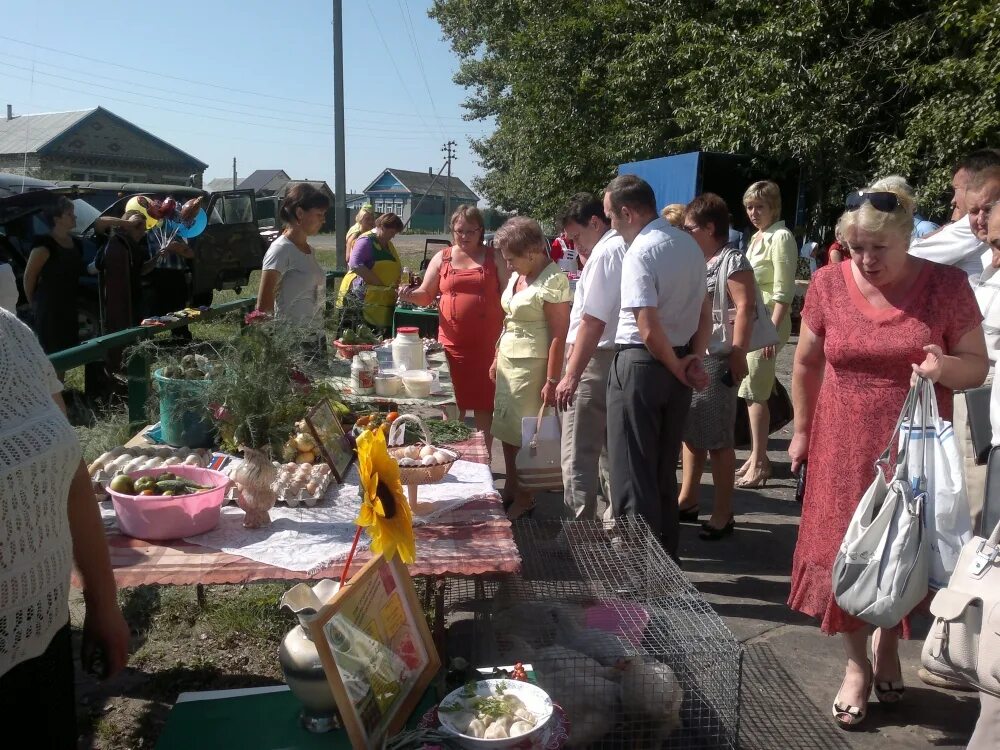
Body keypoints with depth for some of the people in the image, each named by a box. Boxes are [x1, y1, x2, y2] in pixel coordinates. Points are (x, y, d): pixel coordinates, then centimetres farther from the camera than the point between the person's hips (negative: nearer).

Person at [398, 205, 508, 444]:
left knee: (484, 404, 4)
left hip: (487, 343, -1)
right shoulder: (442, 258, 10)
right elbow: (426, 295, 12)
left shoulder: (494, 258, 6)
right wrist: (410, 295, -11)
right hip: (452, 342, 1)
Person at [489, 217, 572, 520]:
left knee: (523, 433, 0)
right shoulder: (518, 275, 10)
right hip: (509, 359, 8)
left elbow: (559, 335, -18)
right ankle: (510, 490, 29)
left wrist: (552, 382, -19)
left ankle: (525, 499, 16)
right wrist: (497, 358, 20)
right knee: (506, 428, 14)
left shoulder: (552, 281, -17)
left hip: (532, 365, -8)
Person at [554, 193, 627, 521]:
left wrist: (571, 375, -21)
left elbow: (593, 321, -21)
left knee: (578, 456, -6)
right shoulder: (625, 248, 14)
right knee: (610, 452, 19)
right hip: (619, 361, 10)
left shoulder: (606, 252, -14)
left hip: (596, 362, -10)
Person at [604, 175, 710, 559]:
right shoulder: (689, 244, 9)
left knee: (632, 470, 3)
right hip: (677, 363, 8)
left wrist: (677, 368, -9)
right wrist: (693, 358, 4)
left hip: (640, 364, -8)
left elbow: (649, 330, -23)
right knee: (664, 469, 18)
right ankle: (665, 553, 30)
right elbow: (705, 313, 14)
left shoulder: (640, 253, -18)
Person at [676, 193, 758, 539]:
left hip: (715, 359, -8)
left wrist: (738, 354, -22)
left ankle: (723, 513, 8)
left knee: (718, 438, -2)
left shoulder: (732, 261, -9)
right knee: (690, 432, 15)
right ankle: (687, 499, 27)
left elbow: (745, 308, -16)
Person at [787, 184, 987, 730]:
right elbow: (807, 363, 7)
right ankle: (857, 665, 25)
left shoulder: (946, 285, -7)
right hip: (843, 449, 1)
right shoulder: (828, 284, -4)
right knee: (844, 555, 5)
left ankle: (888, 649, 39)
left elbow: (978, 367, -2)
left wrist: (947, 368, -24)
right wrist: (802, 430, 10)